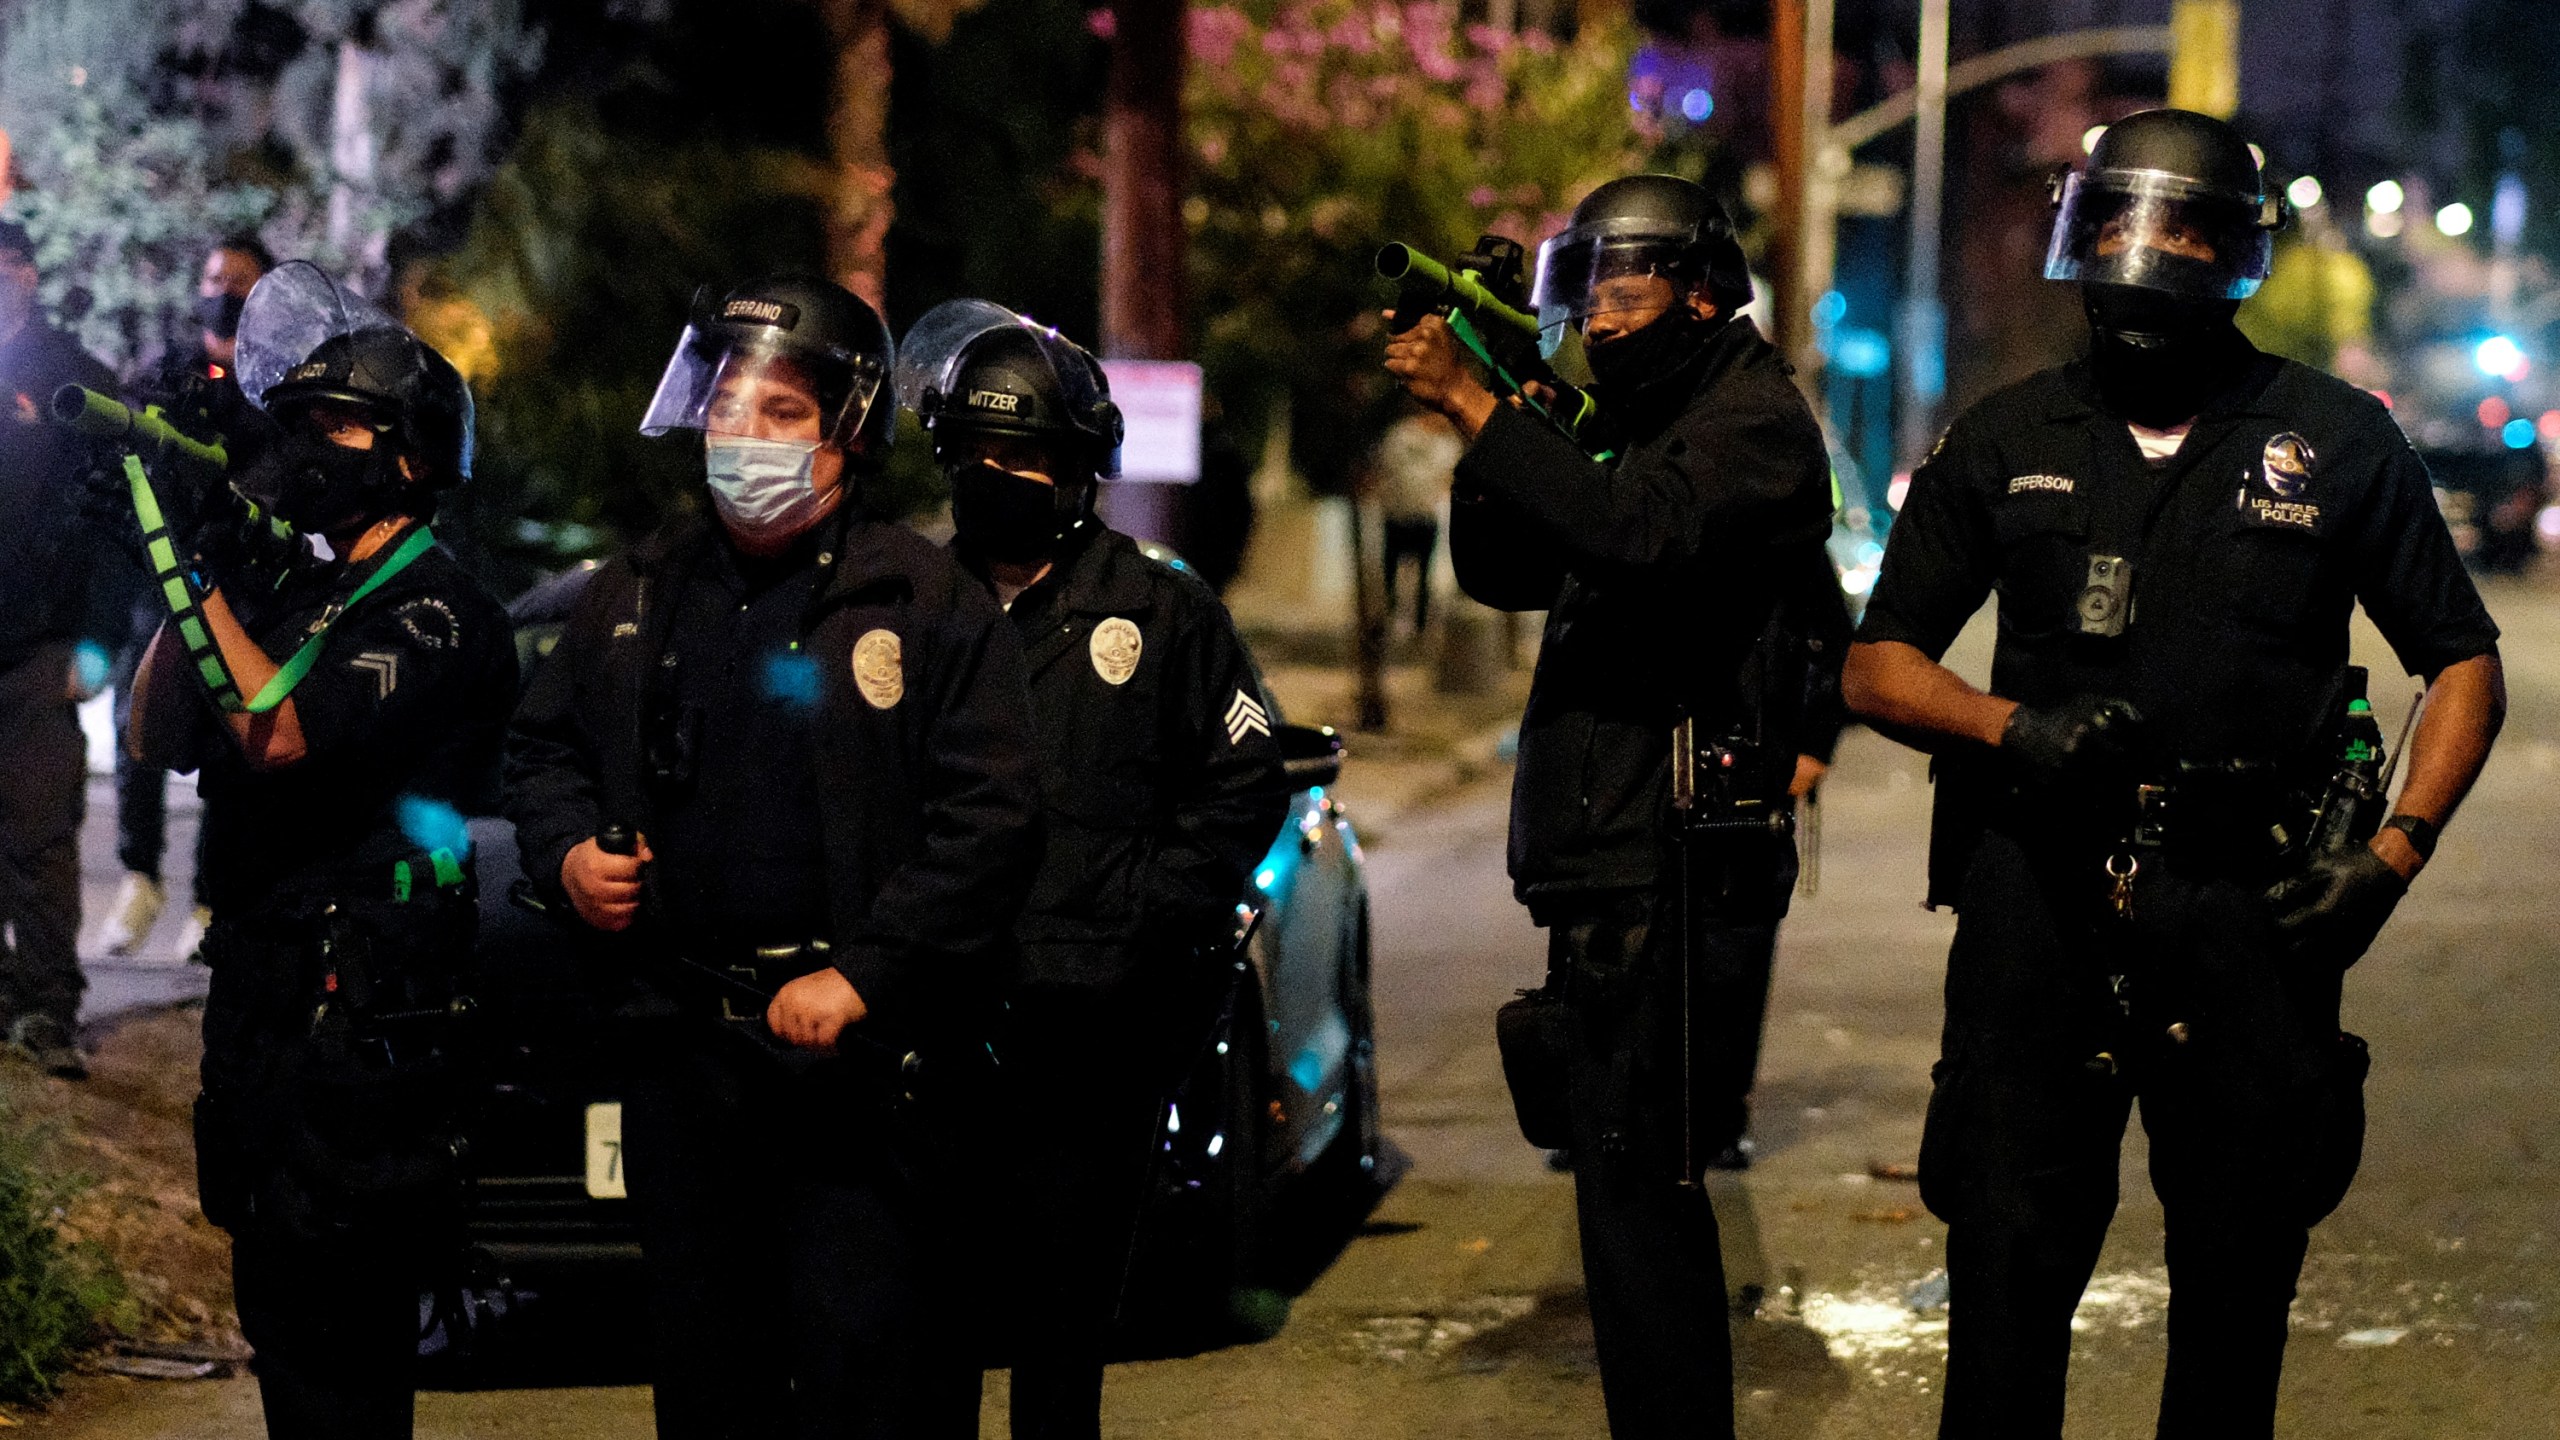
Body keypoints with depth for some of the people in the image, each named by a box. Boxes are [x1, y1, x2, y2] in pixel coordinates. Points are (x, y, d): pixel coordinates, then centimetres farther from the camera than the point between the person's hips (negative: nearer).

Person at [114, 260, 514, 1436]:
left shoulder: (437, 614, -11)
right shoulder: (298, 589, 15)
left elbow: (278, 732, -24)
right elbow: (157, 739, 12)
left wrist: (193, 573, -18)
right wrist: (192, 564, 2)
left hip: (362, 1025, -9)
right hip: (261, 1006, 9)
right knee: (277, 1309, 16)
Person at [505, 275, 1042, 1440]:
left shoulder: (924, 602, -4)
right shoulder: (635, 598, 13)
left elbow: (989, 815, -10)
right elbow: (541, 747, 25)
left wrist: (862, 975, -16)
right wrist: (566, 853, 2)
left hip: (861, 1062, -5)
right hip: (680, 1051, 6)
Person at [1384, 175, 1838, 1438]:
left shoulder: (1755, 419, -8)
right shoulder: (1639, 425, 22)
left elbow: (1641, 535, -26)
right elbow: (1507, 572, 18)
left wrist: (1477, 409, -25)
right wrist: (1480, 421, 2)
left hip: (1662, 866, -10)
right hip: (1612, 862, 10)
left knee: (1635, 1183, -12)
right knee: (1640, 1180, 16)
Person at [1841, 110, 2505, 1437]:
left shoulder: (2338, 442, 5)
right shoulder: (2005, 442, 8)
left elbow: (2464, 665, 9)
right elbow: (1879, 666, 11)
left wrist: (2395, 850, -6)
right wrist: (2012, 729, -9)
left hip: (2259, 908, 0)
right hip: (2042, 885, 0)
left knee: (2237, 1286, 9)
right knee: (2007, 1270, -3)